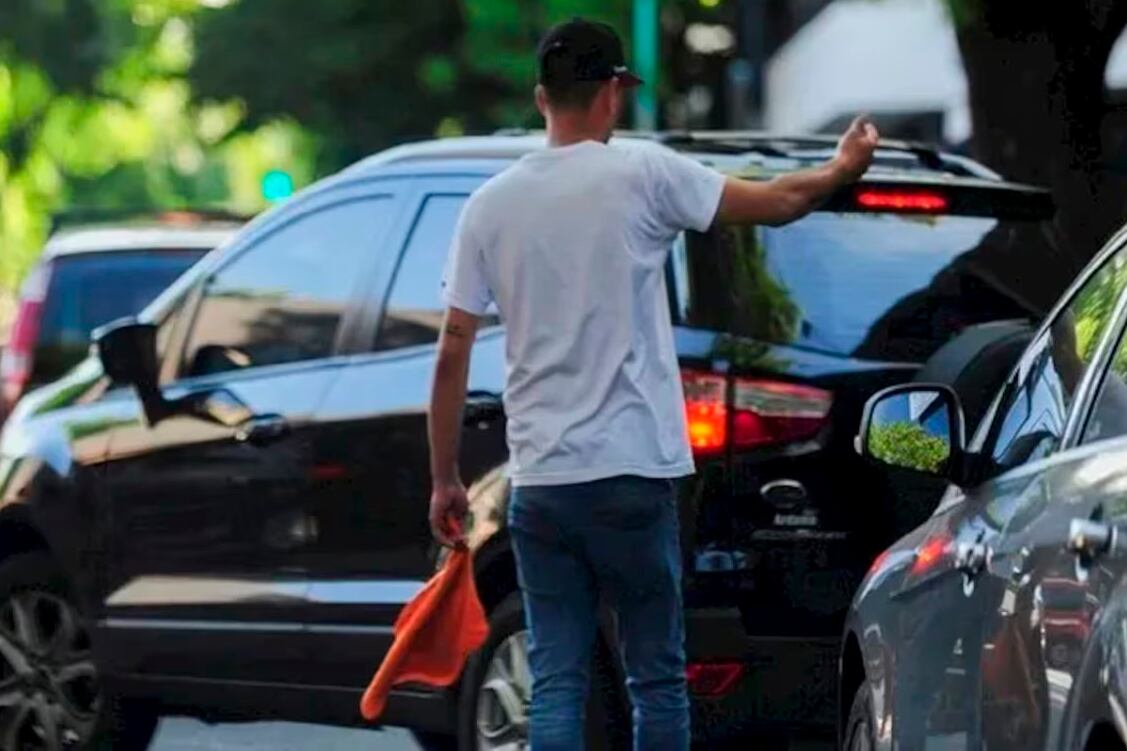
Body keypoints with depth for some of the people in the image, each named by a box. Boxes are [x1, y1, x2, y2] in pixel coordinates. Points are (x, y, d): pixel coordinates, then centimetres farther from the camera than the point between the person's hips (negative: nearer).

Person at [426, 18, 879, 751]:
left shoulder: (491, 204, 4)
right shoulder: (641, 176, -6)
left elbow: (453, 354, 4)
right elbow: (776, 202, 6)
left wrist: (445, 479, 12)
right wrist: (843, 169, 27)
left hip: (539, 481, 3)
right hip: (630, 475, -3)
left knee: (556, 683, 4)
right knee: (656, 676, 6)